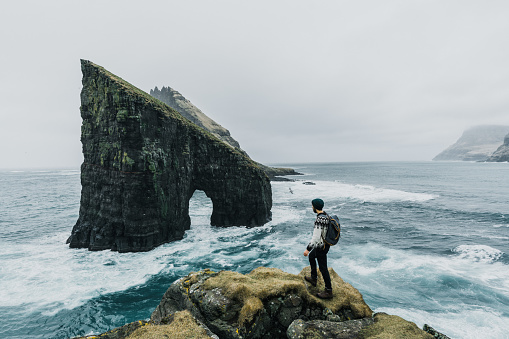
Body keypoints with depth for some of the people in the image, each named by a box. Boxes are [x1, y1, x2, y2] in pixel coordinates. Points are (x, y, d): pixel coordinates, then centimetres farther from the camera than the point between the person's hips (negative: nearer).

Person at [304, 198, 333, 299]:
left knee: (323, 268, 3)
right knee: (311, 256, 28)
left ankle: (328, 291, 16)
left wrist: (308, 249, -26)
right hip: (326, 244, 10)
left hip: (321, 247, -10)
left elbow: (316, 237, -31)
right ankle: (314, 278, 41)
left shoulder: (319, 220, -29)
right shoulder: (326, 216, 1)